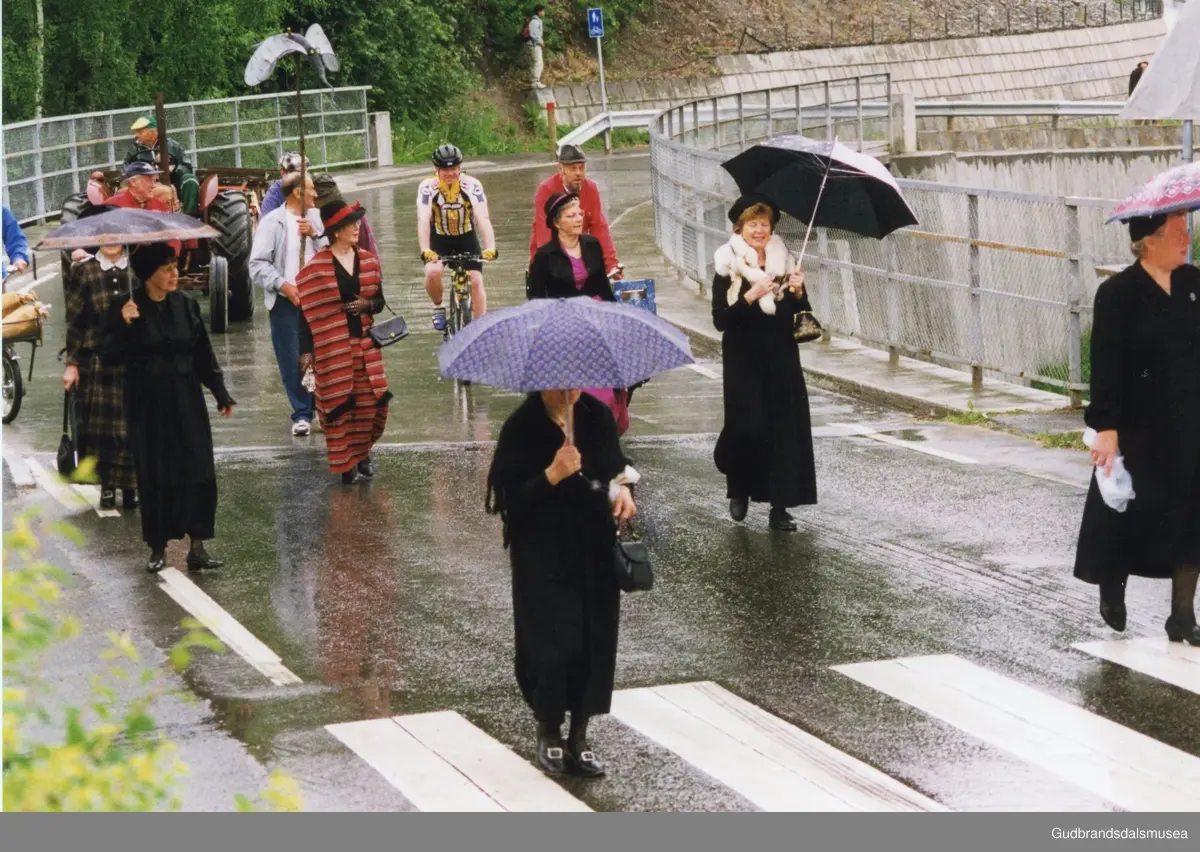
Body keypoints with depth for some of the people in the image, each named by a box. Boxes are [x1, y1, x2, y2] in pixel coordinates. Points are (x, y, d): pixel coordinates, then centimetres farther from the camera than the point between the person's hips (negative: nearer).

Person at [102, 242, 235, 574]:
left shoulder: (186, 305, 3)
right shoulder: (126, 308, -7)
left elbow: (204, 354, 8)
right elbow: (109, 356, -11)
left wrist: (221, 394, 7)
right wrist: (124, 326, -26)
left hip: (186, 401, 3)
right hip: (147, 405, -3)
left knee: (198, 471, -3)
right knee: (155, 477, 2)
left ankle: (197, 547, 3)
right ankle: (158, 549, 13)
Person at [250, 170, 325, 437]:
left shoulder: (315, 217, 9)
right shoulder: (273, 222, -4)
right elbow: (258, 264, -9)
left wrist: (314, 234, -13)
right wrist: (283, 285, -17)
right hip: (286, 302, -3)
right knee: (293, 361, 0)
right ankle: (302, 414, 8)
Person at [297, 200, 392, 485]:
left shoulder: (368, 261, 7)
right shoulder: (317, 267, -8)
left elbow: (379, 300, 14)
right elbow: (307, 311, -7)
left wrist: (368, 304, -11)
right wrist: (307, 350, -10)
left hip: (364, 343, 5)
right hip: (332, 346, -5)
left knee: (372, 401, 6)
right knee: (338, 404, 1)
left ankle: (362, 451, 30)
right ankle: (346, 465, 11)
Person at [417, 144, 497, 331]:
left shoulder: (472, 186, -22)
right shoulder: (427, 187, -23)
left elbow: (482, 218, -31)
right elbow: (423, 220, -33)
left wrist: (490, 247, -46)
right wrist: (425, 250, -48)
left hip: (467, 238, 1)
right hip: (439, 240, -1)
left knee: (476, 281, -10)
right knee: (433, 272, -26)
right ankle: (438, 307, 2)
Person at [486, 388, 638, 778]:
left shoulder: (597, 415, 0)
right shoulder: (522, 426, -13)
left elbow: (615, 466, 15)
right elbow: (509, 498, -15)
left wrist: (623, 489, -7)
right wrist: (552, 475, -28)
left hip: (594, 551, 4)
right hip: (544, 557, -4)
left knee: (595, 642, 5)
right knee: (552, 644, -6)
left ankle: (578, 738, 20)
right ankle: (549, 734, 18)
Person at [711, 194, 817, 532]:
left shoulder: (784, 261, 8)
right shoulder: (728, 267, -4)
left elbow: (801, 313, 11)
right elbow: (720, 320, -10)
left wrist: (798, 292, -9)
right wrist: (751, 296, -21)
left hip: (782, 361, 4)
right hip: (744, 362, -4)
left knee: (785, 428, -2)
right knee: (748, 426, -12)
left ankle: (780, 506, 4)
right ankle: (739, 489, 17)